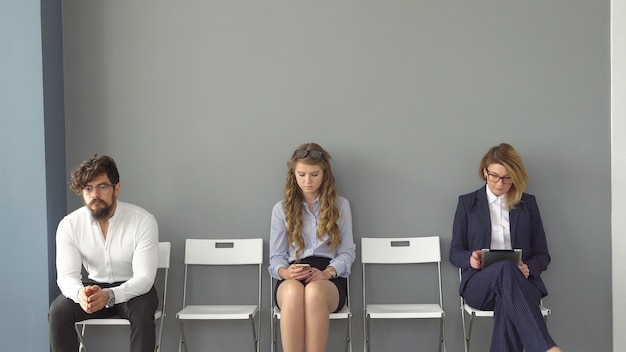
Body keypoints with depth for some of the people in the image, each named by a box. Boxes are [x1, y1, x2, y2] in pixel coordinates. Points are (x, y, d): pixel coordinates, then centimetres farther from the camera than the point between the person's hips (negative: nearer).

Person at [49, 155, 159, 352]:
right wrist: (79, 293, -41)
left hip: (134, 289, -3)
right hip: (93, 286, 3)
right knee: (57, 311, -25)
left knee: (142, 312, -35)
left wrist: (110, 295, -44)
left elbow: (144, 277, -24)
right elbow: (66, 275, -15)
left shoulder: (143, 221, -21)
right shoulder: (69, 225, -12)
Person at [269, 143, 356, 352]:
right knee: (294, 291, -40)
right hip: (292, 279, 1)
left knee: (314, 291, -40)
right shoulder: (281, 209, 13)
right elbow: (276, 256, 12)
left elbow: (346, 253, 8)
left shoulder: (340, 205, 11)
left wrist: (327, 273, -13)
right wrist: (285, 272, -13)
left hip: (329, 279, 0)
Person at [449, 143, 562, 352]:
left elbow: (542, 255, 14)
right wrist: (470, 258, -12)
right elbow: (455, 253, 12)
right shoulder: (467, 203, 13)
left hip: (520, 282, 1)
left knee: (508, 302, -39)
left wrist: (528, 268, -9)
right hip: (479, 284, -1)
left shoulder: (528, 204, 15)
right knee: (505, 269, -39)